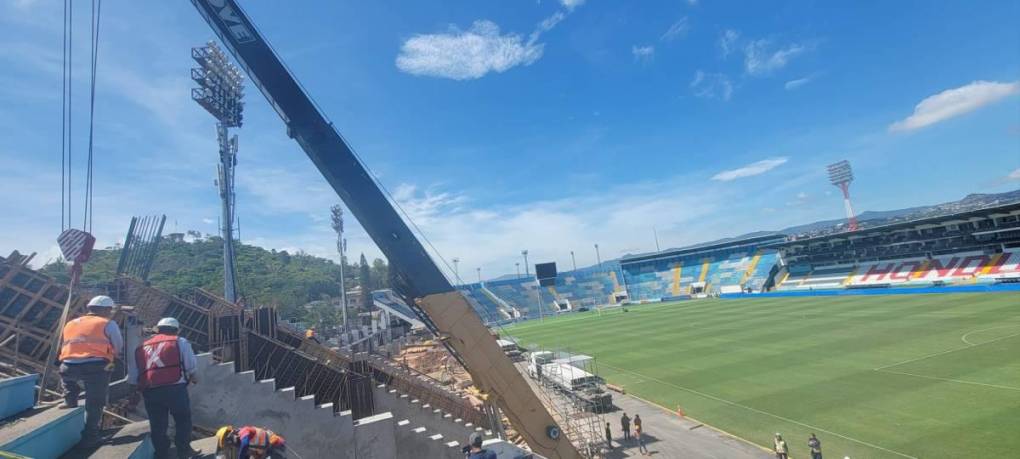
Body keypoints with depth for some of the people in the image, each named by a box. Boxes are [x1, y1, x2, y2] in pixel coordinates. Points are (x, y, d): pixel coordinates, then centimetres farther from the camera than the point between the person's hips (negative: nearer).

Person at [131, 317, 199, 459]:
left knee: (157, 424, 15)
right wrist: (191, 377, 21)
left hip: (149, 391, 4)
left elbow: (132, 377, 17)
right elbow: (192, 365, 2)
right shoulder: (180, 342, 6)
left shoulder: (141, 348, 20)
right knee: (183, 419, 11)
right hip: (174, 388, -4)